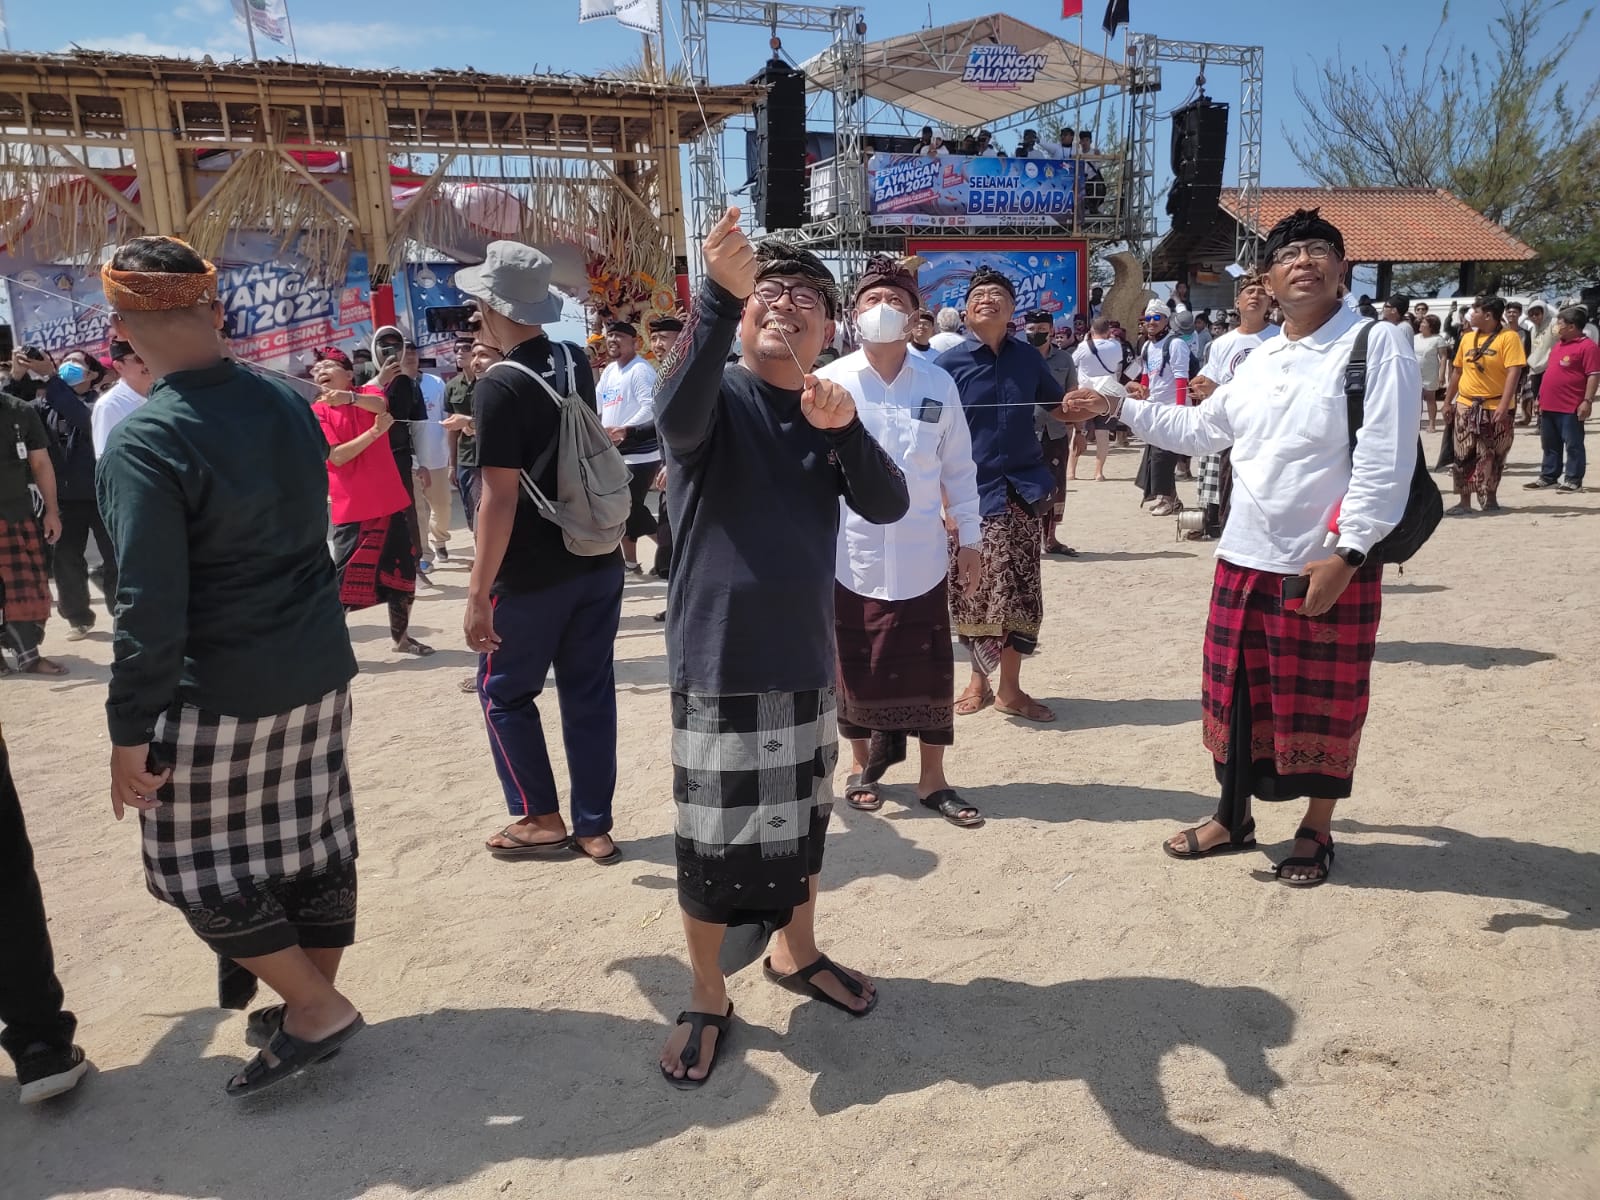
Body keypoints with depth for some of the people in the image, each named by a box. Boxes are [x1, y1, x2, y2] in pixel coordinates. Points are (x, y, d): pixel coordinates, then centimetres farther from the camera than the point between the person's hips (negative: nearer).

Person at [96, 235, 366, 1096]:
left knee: (197, 866, 10)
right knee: (313, 841, 15)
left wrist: (129, 732, -13)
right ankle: (313, 1002, 30)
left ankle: (316, 1008, 14)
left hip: (217, 697, -7)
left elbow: (149, 608, -20)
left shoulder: (143, 445, -19)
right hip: (319, 672, 7)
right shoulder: (290, 407, 1)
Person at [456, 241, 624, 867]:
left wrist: (478, 592, -17)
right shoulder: (578, 362, 4)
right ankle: (594, 828, 18)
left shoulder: (498, 386, -17)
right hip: (599, 562, 6)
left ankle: (541, 819, 17)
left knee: (504, 692, 13)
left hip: (534, 574, -6)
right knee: (590, 693, 11)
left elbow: (500, 498, -21)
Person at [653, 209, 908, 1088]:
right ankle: (708, 1000, 26)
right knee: (713, 840, 5)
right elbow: (675, 413, -32)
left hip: (805, 661, 5)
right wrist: (719, 292, -45)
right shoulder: (718, 397, -7)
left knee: (801, 825, 19)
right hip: (717, 664, -5)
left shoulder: (828, 415, 7)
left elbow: (889, 507, -7)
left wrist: (844, 428, -23)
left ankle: (796, 954, 43)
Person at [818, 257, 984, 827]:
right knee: (856, 667, 11)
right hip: (851, 554, -1)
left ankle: (932, 779, 22)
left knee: (931, 671, 6)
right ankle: (862, 764, 32)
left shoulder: (939, 384, 2)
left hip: (921, 556, 1)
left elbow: (958, 468, 7)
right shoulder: (829, 383, -3)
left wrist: (968, 537, 6)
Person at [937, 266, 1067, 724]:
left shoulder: (1028, 357, 5)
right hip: (973, 492, -2)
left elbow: (1059, 406, 17)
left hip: (1023, 489, 2)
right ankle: (979, 678, 24)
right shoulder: (950, 363, -4)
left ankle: (1009, 688, 17)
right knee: (973, 592, 4)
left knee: (1018, 591, 5)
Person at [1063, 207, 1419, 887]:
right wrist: (1120, 408, 13)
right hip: (1245, 558, 6)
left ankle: (1316, 831, 30)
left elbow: (1384, 463, -16)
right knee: (1235, 695, 14)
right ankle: (1233, 818, 32)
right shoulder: (1259, 359, 12)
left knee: (1322, 708, 9)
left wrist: (1346, 556, -21)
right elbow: (1200, 429, 20)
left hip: (1331, 565, -6)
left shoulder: (1378, 345, -9)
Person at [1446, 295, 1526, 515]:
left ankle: (1491, 499, 18)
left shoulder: (1509, 337, -9)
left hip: (1495, 408, -5)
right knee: (1464, 456, 4)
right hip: (1466, 406, 5)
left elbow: (1513, 372, -15)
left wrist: (1504, 405, -23)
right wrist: (1447, 401, 15)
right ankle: (1464, 502, 10)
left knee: (1492, 457, 6)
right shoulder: (1467, 338, 8)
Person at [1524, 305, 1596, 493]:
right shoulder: (1559, 345, 16)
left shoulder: (1587, 346, -12)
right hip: (1549, 405, 9)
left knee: (1573, 445, -1)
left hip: (1571, 407, -9)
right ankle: (1548, 477, 22)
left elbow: (1594, 375, -16)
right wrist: (1541, 398, 22)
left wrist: (1587, 401, -20)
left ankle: (1573, 480, 4)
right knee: (1550, 445, 14)